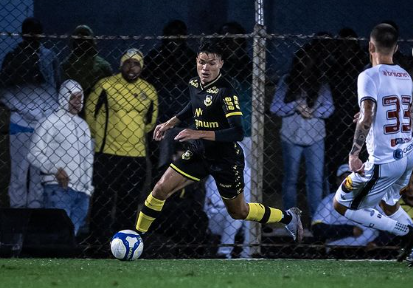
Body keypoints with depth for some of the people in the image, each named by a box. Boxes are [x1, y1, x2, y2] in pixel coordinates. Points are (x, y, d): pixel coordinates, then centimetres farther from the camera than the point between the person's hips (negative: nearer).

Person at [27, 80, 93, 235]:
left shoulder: (83, 125, 22)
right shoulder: (49, 123, 0)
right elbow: (34, 154, -5)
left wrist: (89, 187, 17)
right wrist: (55, 170, -16)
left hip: (82, 192, 6)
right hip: (58, 189, -6)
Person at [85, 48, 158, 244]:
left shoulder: (149, 91, 7)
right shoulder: (106, 85, -5)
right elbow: (90, 111, 3)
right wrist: (99, 136, 9)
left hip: (136, 155, 4)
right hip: (107, 154, -4)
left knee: (129, 205, 8)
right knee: (103, 202, -3)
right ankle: (100, 242, 1)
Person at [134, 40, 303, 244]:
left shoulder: (225, 92, -26)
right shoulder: (194, 83, -3)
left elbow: (238, 133, -33)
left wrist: (199, 134, -38)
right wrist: (170, 123, 15)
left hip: (226, 159, -6)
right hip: (199, 154, 6)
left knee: (239, 212, 12)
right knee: (160, 190, -8)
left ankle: (288, 217, 35)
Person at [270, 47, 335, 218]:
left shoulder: (321, 83, 0)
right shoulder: (287, 82, -1)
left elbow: (329, 108, -2)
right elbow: (275, 107, -5)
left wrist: (313, 111, -19)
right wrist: (295, 106, -18)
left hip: (315, 138, 0)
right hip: (291, 137, 0)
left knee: (316, 179, -1)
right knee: (290, 178, 9)